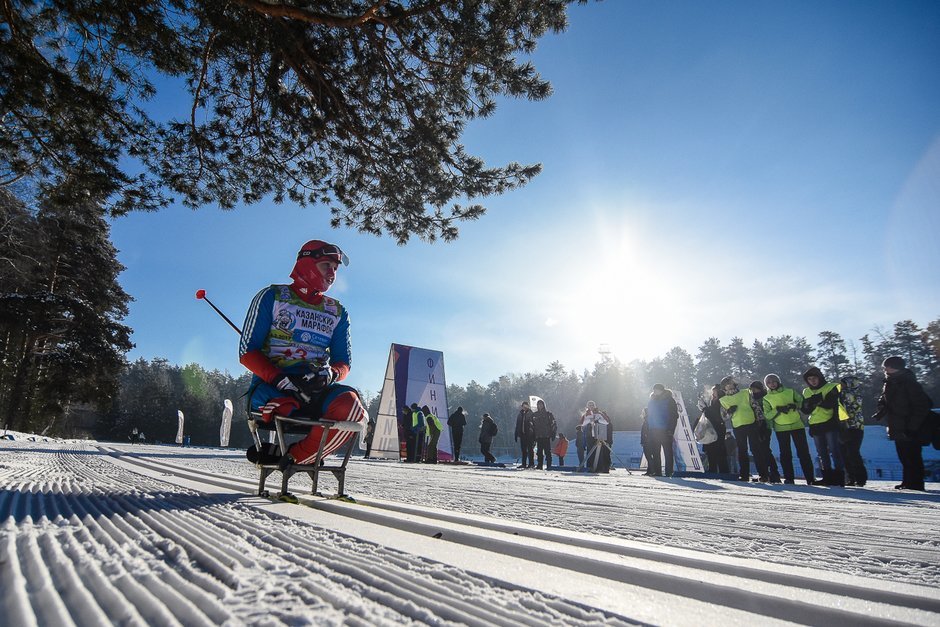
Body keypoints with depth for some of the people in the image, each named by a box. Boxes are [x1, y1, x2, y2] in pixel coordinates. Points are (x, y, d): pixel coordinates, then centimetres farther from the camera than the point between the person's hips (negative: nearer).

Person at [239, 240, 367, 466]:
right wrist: (279, 379, -18)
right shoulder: (272, 297, 6)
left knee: (351, 407, -31)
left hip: (317, 390, 3)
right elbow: (247, 352, 0)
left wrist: (329, 373, -11)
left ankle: (296, 456, -12)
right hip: (271, 385, -3)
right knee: (282, 408, -40)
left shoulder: (337, 312, 18)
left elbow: (343, 362, 15)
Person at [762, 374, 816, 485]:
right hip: (780, 428, 0)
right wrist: (778, 410, -18)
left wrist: (795, 405, -15)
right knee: (785, 454, 3)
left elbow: (802, 402, 4)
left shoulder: (790, 391, 6)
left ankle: (810, 478, 6)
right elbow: (767, 415, -2)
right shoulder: (766, 398, 4)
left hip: (797, 425, 0)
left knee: (803, 452, 0)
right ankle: (789, 478, 7)